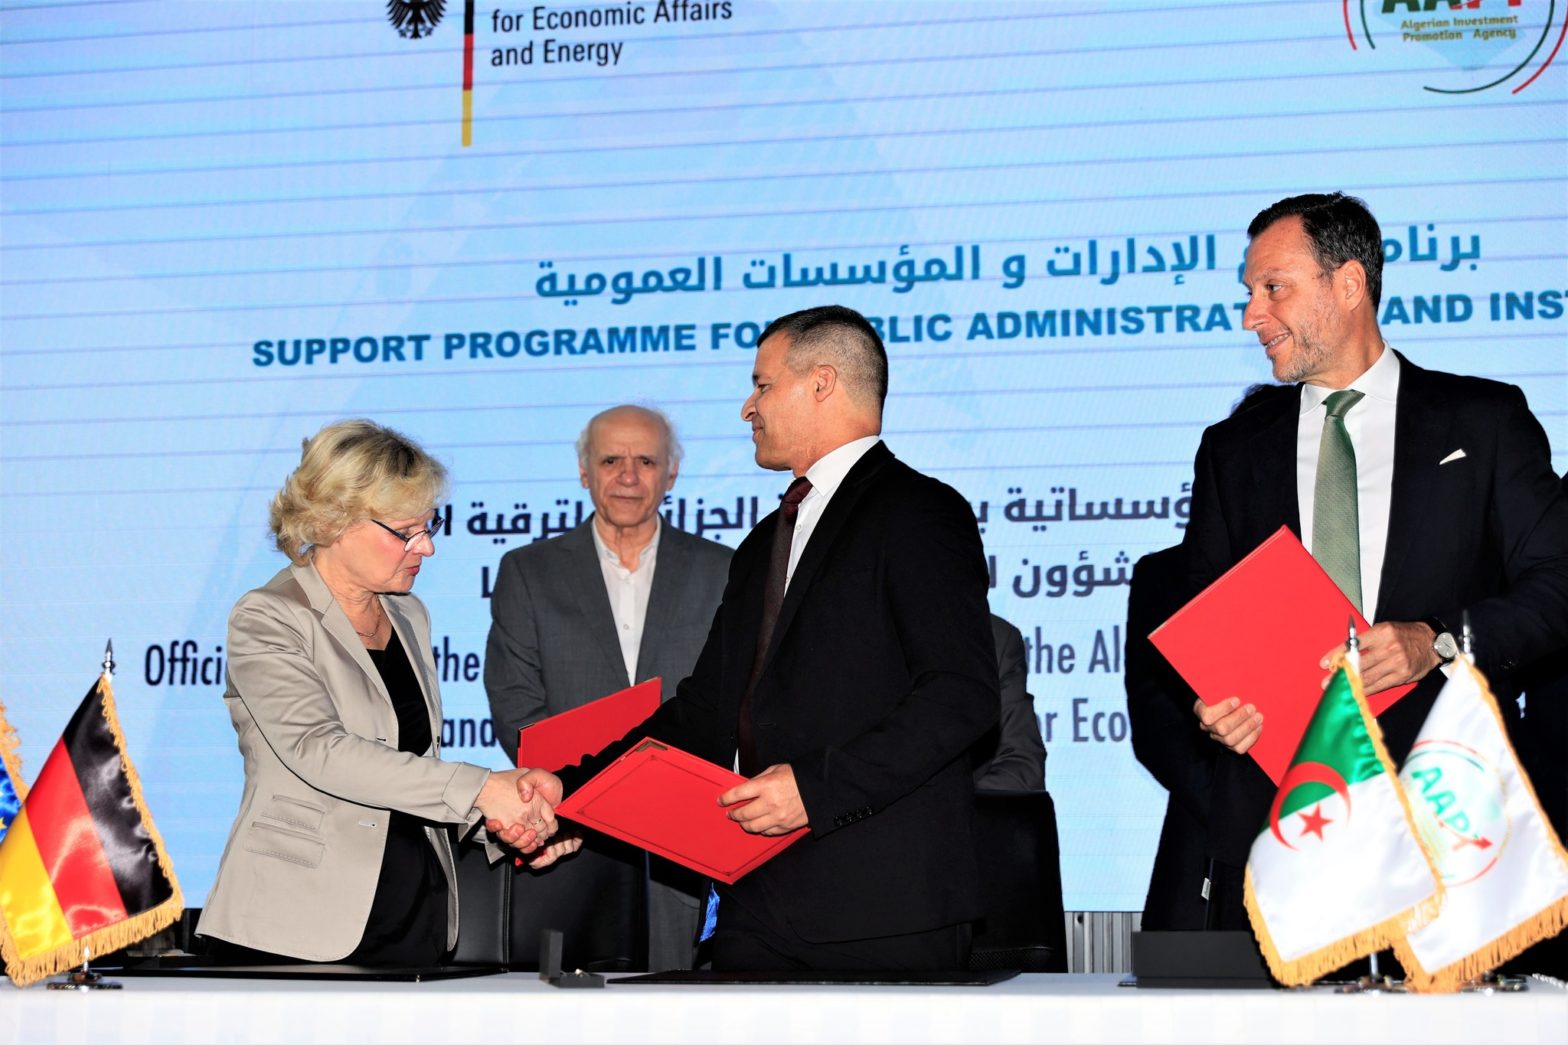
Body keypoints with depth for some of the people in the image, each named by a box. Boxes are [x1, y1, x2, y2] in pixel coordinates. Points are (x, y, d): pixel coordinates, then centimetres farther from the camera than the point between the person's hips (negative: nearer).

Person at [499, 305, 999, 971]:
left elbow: (963, 692, -15)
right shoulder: (764, 546, 25)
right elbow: (705, 714, 23)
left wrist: (817, 786, -21)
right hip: (759, 903, 7)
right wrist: (570, 786, 11)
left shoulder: (918, 512, -3)